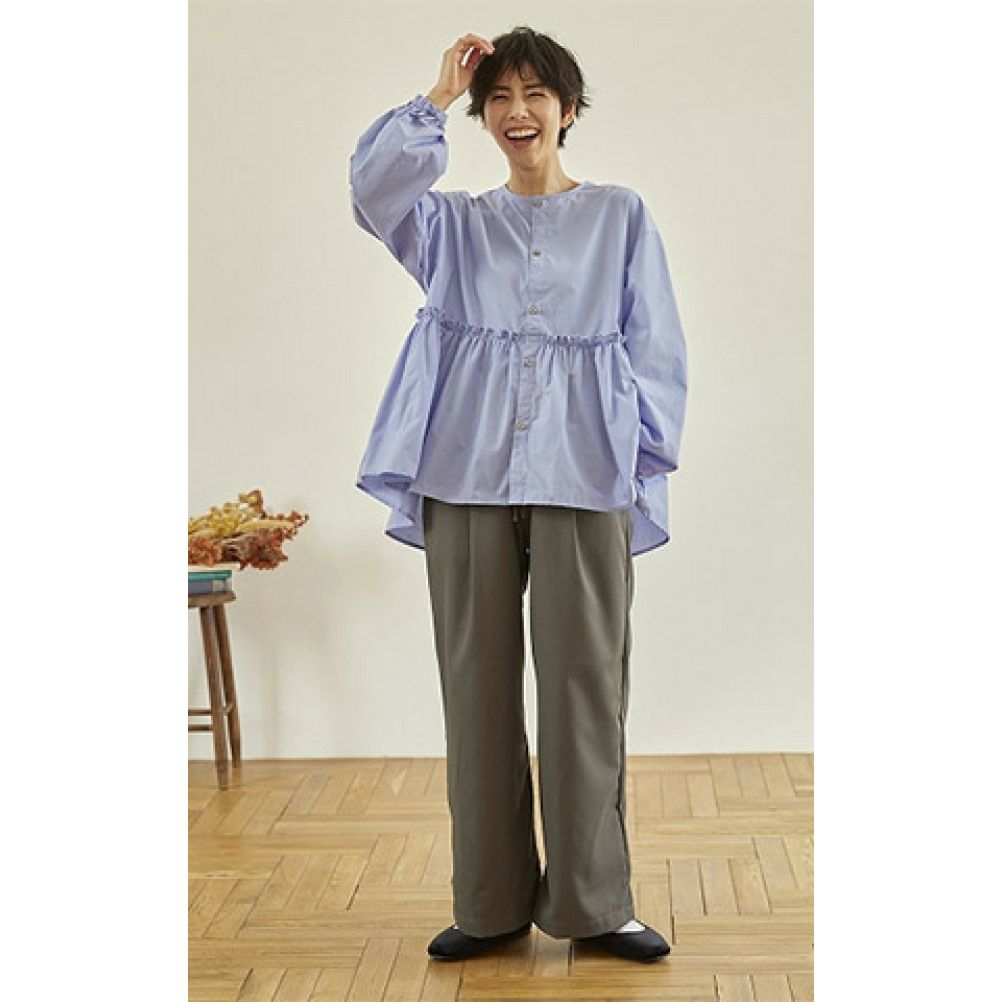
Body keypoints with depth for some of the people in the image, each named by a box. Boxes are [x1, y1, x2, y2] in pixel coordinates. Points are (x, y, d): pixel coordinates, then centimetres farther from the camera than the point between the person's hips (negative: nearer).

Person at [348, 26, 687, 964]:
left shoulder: (621, 216, 12)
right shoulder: (453, 222, 16)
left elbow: (656, 348, 8)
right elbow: (374, 186, -4)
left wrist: (647, 458, -1)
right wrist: (437, 94, 0)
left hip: (583, 475, -2)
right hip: (469, 474, 2)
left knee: (584, 681, -2)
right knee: (478, 681, 4)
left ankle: (591, 901, 10)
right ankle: (491, 902, 14)